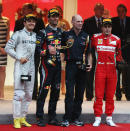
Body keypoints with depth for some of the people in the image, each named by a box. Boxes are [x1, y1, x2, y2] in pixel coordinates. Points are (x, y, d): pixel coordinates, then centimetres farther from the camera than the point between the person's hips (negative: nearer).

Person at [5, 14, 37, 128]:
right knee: (19, 93, -10)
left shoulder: (36, 36, 15)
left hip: (31, 67, 6)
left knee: (29, 94, 8)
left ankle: (23, 118, 17)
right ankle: (16, 119, -6)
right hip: (20, 67, -6)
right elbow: (8, 48, -4)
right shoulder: (18, 34, -1)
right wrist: (19, 58, -12)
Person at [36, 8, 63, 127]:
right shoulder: (43, 32, -3)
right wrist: (47, 51, -20)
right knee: (44, 90, -7)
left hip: (58, 65, 6)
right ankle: (40, 117, -2)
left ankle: (52, 117, 16)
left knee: (56, 90, 8)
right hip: (47, 64, -6)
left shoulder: (61, 32, 15)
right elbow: (37, 49, -8)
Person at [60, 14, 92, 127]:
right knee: (70, 93, -10)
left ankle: (76, 118, 12)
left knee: (80, 94, 5)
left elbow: (89, 53, 15)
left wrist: (90, 64, 1)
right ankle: (67, 119, -8)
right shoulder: (66, 35, 5)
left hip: (82, 67, 3)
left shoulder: (86, 36, 12)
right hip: (71, 66, -3)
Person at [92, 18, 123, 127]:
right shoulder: (95, 38, 4)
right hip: (100, 69, -2)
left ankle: (109, 118, 14)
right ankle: (98, 118, 5)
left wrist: (119, 61, 3)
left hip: (112, 69, 2)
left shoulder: (116, 39, 7)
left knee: (110, 95, 6)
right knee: (98, 95, -2)